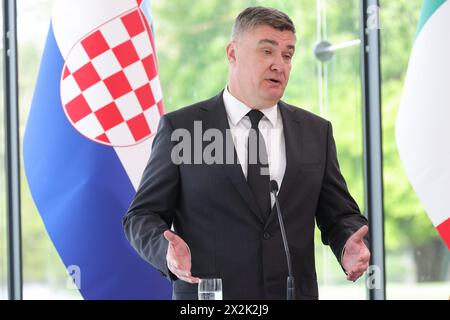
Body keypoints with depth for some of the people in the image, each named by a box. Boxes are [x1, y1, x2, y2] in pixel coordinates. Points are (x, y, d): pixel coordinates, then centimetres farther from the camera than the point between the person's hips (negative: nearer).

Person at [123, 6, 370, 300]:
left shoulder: (316, 132, 8)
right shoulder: (180, 128, -1)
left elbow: (339, 215, 11)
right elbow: (142, 215, 0)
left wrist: (349, 245, -11)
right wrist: (169, 250, -21)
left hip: (295, 292, 3)